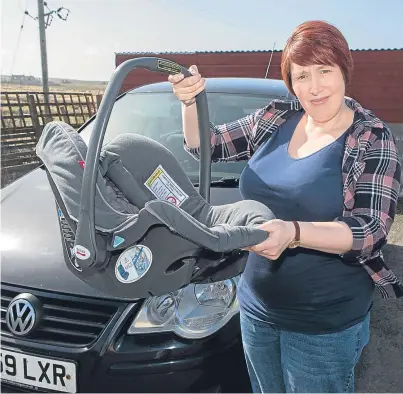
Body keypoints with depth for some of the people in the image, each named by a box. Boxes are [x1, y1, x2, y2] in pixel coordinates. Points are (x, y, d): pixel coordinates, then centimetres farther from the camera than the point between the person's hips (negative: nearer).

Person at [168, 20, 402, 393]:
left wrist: (292, 233, -35)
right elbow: (204, 145, 8)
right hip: (257, 308, 5)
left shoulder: (373, 140, -11)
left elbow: (370, 230, -20)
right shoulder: (272, 120, 1)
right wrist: (190, 100, -10)